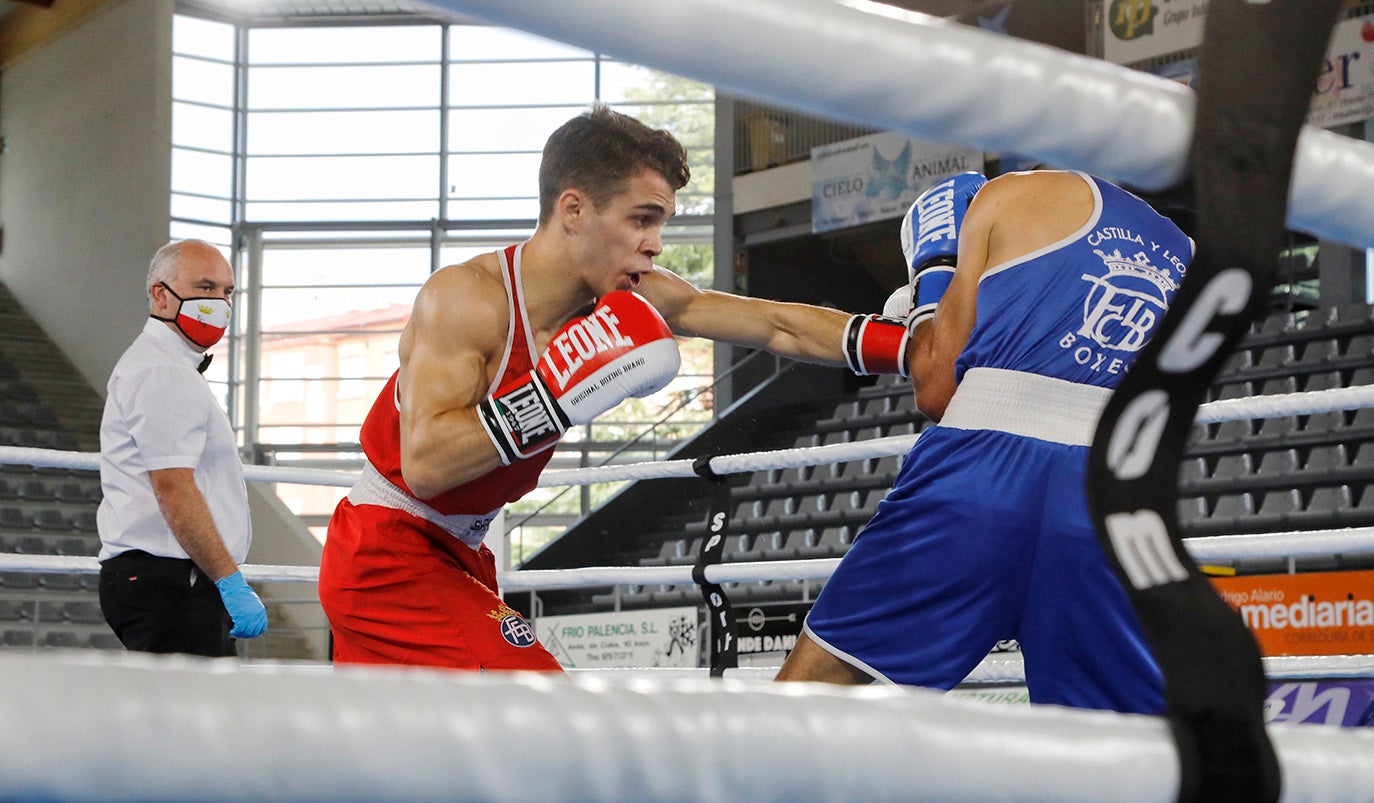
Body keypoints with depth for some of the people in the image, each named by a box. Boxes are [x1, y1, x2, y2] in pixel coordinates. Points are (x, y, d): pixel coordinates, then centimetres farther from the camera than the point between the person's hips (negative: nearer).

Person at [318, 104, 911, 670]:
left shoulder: (631, 298, -4)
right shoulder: (466, 297, -23)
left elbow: (780, 328, 0)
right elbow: (425, 463, -33)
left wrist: (911, 346, -9)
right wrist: (558, 395, -38)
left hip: (456, 556, 8)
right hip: (390, 558, -8)